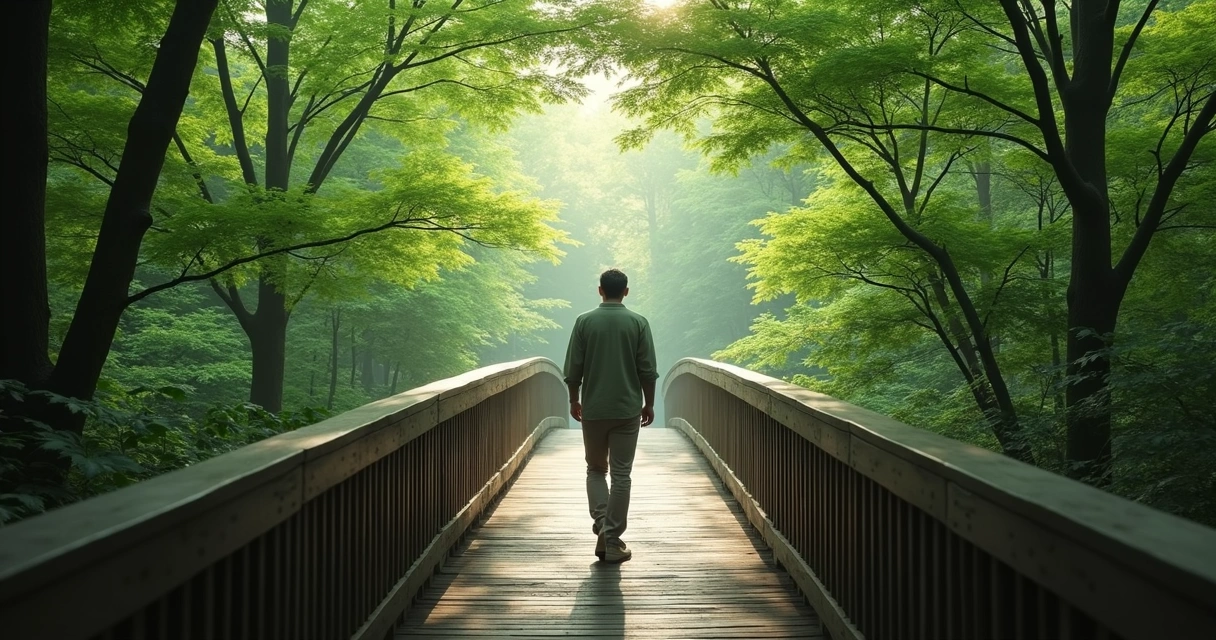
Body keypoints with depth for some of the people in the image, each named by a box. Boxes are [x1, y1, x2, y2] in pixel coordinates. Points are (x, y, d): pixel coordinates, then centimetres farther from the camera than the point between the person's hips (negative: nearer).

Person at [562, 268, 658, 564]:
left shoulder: (584, 321, -3)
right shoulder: (638, 323, -4)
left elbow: (573, 369, -1)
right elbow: (648, 370, -3)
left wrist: (574, 400, 13)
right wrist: (649, 403, 9)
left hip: (593, 409, 1)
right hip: (627, 410, -1)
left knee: (595, 469, 17)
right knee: (621, 475, 5)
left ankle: (601, 525, -1)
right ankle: (612, 542, 6)